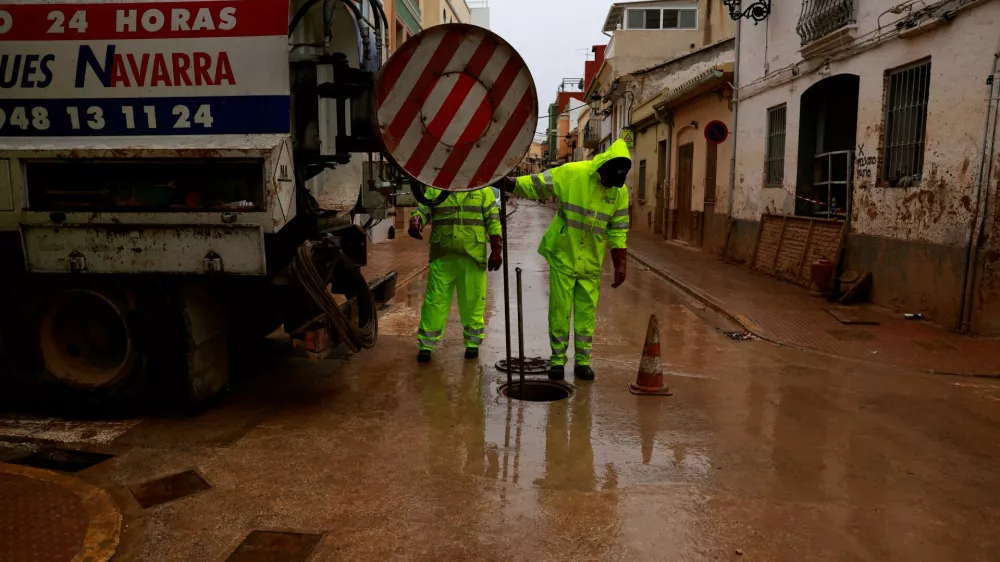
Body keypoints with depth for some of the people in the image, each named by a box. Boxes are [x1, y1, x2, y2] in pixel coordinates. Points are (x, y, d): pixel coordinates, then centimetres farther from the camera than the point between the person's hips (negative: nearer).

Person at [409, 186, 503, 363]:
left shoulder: (483, 189, 8)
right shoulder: (435, 189, 10)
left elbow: (493, 220, 6)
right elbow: (422, 210, 3)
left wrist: (496, 251, 0)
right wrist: (416, 222, -21)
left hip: (473, 257, 0)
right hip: (442, 256, 0)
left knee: (473, 302, 6)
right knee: (435, 301, 0)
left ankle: (473, 343, 22)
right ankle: (426, 345, 10)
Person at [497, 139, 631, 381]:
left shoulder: (620, 191, -4)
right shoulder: (571, 173, -14)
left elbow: (618, 232, 3)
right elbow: (534, 185, -13)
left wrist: (620, 265, 1)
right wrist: (503, 182, -27)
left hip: (591, 262, 3)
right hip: (563, 256, -2)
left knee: (586, 311, 8)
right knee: (559, 310, 4)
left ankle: (582, 360, 22)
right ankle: (557, 359, 18)